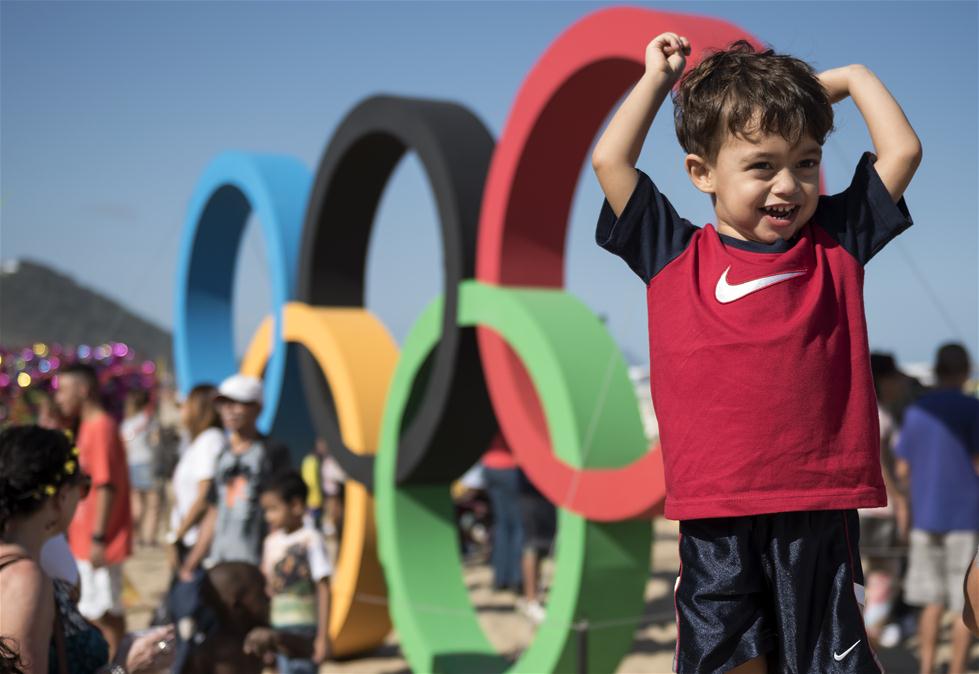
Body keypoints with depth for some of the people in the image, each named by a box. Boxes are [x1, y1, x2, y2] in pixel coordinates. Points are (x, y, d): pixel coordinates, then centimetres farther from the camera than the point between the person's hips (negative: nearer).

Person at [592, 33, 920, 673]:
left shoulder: (835, 245, 10)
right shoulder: (674, 255, 7)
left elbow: (902, 151, 8)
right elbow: (609, 159, 3)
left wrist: (850, 78, 17)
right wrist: (659, 77, 14)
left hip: (821, 509, 1)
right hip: (716, 518, 0)